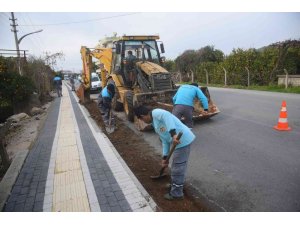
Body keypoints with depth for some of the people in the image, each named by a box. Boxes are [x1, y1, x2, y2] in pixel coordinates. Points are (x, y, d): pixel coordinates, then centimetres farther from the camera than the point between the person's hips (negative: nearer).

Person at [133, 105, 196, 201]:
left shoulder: (156, 113, -7)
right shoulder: (155, 124, 20)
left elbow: (167, 115, -29)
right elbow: (165, 140, 19)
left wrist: (173, 133, -36)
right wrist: (164, 157, 16)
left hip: (183, 140, -10)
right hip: (179, 141, 10)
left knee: (177, 168, 4)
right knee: (177, 167, 24)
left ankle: (176, 194, 20)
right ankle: (176, 186, 44)